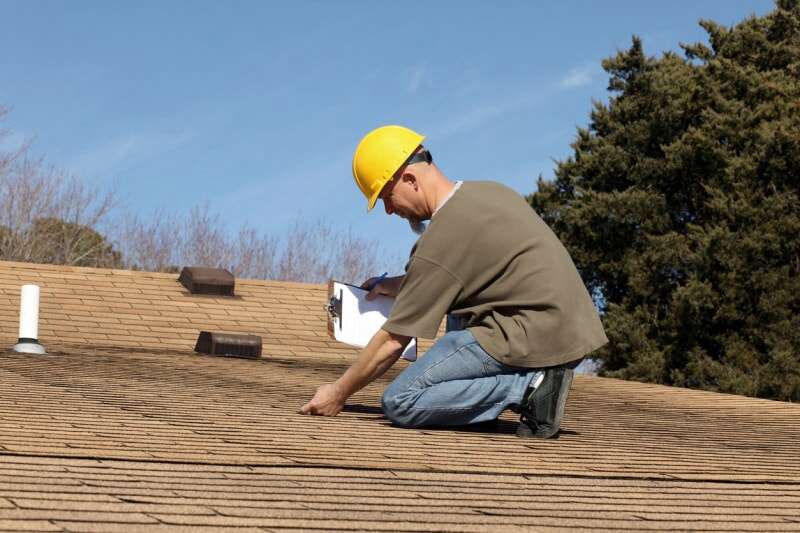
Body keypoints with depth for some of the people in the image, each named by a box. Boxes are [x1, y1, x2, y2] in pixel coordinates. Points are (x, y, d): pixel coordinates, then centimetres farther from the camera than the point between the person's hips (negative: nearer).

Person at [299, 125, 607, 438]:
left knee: (399, 402, -7)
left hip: (535, 339, -9)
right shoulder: (489, 191, 14)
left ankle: (529, 388, -12)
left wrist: (339, 393, 5)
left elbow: (392, 341, -7)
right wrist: (397, 286, 28)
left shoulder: (444, 237, -13)